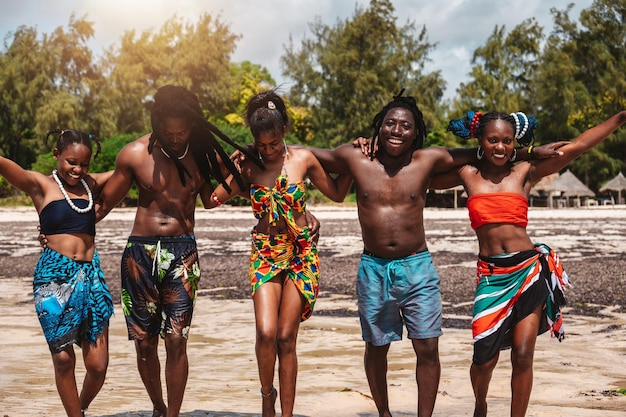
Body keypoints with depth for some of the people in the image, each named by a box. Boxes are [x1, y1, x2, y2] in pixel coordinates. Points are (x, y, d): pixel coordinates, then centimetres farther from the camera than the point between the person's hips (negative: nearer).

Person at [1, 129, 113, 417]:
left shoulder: (91, 184, 14)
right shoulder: (41, 185, 2)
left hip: (91, 275, 3)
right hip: (55, 276, -3)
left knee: (98, 364, 1)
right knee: (63, 358, -2)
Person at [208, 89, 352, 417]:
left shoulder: (303, 159, 1)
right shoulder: (248, 166, 2)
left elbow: (337, 193, 11)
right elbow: (214, 199, -3)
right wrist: (235, 168, -6)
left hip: (300, 253, -1)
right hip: (265, 252, 1)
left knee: (286, 338, -1)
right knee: (266, 332, -15)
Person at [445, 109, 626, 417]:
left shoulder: (525, 172, 4)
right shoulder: (468, 175, 6)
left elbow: (578, 146, 2)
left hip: (530, 270, 0)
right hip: (491, 274, 0)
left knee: (523, 355, -1)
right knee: (485, 358, 2)